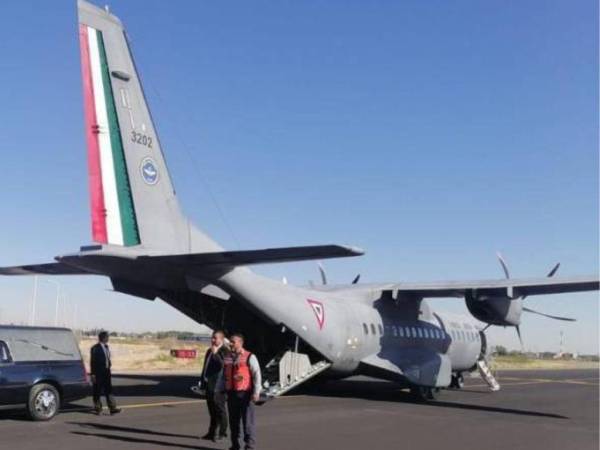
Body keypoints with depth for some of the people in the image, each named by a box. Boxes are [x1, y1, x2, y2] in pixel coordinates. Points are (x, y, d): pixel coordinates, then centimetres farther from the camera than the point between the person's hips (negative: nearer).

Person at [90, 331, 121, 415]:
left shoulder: (106, 347, 11)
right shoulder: (95, 348, -11)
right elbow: (92, 362, -12)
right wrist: (93, 374, -14)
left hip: (106, 372, 6)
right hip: (98, 373, -6)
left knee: (109, 390, 0)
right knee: (97, 391, 5)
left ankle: (112, 408, -3)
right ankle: (97, 408, 18)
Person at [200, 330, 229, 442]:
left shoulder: (224, 351, -10)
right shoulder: (209, 351, 17)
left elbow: (223, 365, -25)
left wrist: (215, 353, -25)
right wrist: (203, 382, 19)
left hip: (218, 386, -9)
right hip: (209, 385, 9)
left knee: (220, 409, -1)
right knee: (212, 409, 15)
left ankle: (222, 433, 7)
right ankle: (212, 432, 23)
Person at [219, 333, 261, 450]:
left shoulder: (249, 357, -5)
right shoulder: (227, 358, 13)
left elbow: (256, 375, -8)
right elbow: (223, 376, 18)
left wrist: (256, 392, -14)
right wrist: (220, 391, 14)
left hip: (245, 394, -6)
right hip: (231, 393, 6)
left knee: (248, 421, -3)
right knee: (233, 421, 11)